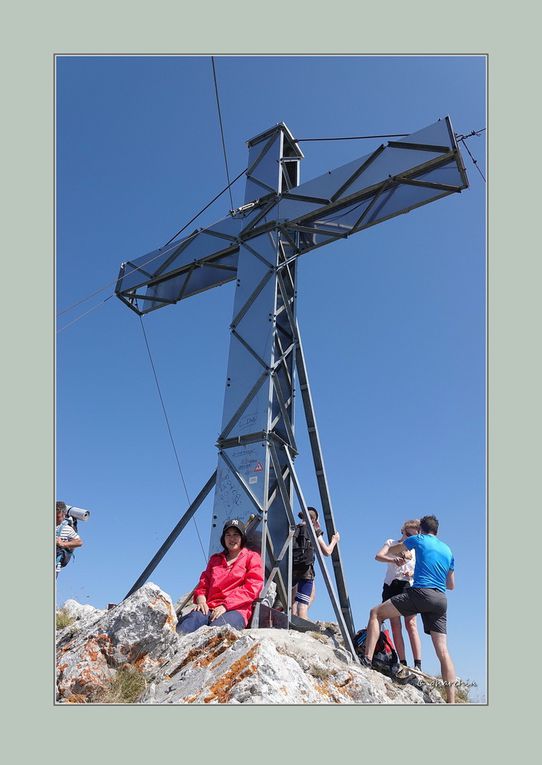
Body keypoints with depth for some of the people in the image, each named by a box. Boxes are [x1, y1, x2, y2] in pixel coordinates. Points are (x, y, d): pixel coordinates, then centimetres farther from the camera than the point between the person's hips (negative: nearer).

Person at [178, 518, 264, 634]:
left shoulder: (252, 557, 15)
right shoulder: (215, 559, 31)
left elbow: (251, 588, 2)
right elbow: (204, 582, 26)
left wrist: (225, 605, -9)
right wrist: (200, 598, 1)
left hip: (235, 610, -3)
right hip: (209, 608, 3)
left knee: (216, 628, -40)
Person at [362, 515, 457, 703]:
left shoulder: (418, 539, 9)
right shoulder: (447, 550, 21)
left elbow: (389, 551, 24)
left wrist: (401, 553, 46)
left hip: (420, 592, -5)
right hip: (441, 600, 6)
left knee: (376, 613, 2)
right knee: (442, 650, 6)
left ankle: (367, 659, -12)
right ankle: (451, 701, -1)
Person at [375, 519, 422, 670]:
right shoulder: (391, 543, 8)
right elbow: (378, 556, -11)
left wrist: (413, 573, -19)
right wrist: (393, 559, -32)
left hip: (408, 587, 0)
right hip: (391, 586, 0)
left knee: (411, 624, -11)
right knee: (395, 626, -3)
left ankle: (418, 664, -13)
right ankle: (403, 663, -1)